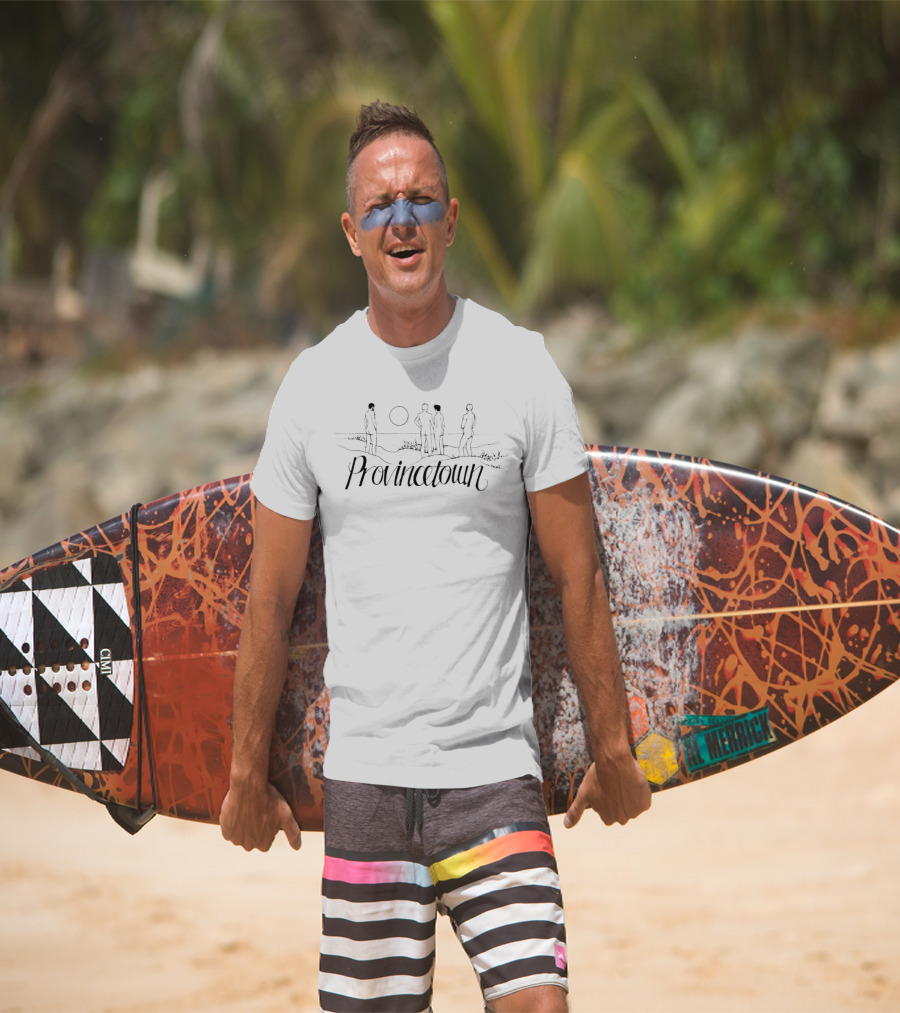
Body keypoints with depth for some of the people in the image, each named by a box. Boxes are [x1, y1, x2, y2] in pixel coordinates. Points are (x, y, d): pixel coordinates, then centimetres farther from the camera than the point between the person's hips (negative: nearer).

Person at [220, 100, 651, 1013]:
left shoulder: (521, 368, 0)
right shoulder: (314, 382, 4)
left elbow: (577, 577, 4)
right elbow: (270, 598, 9)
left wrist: (611, 748, 5)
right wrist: (248, 772, 11)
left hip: (495, 769, -1)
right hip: (363, 769, 1)